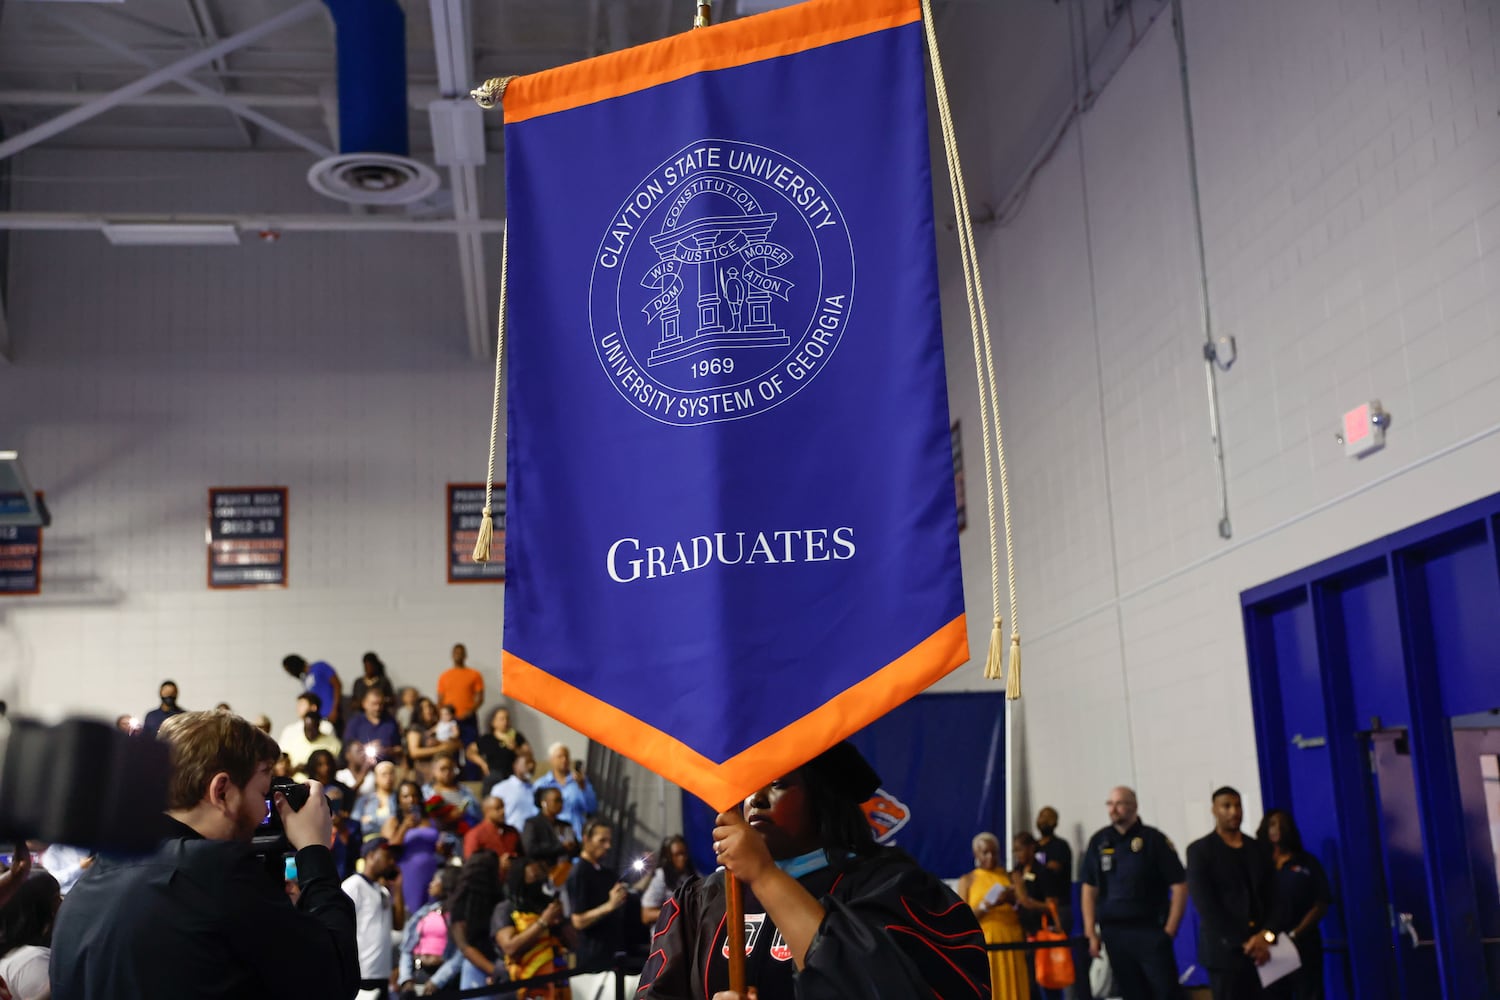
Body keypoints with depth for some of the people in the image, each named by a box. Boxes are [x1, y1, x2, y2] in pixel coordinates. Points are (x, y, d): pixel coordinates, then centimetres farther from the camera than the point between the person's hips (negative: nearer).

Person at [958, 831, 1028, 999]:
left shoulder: (1010, 877, 14)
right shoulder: (967, 880, 7)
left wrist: (1014, 901, -8)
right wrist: (984, 907, -16)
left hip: (1010, 944, 2)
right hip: (982, 946, -2)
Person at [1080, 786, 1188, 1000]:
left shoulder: (1153, 839, -4)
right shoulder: (1099, 841, 6)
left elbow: (1179, 885, -4)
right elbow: (1089, 888, 10)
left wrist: (1170, 929, -7)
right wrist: (1091, 933, 5)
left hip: (1150, 932, -3)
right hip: (1113, 932, 3)